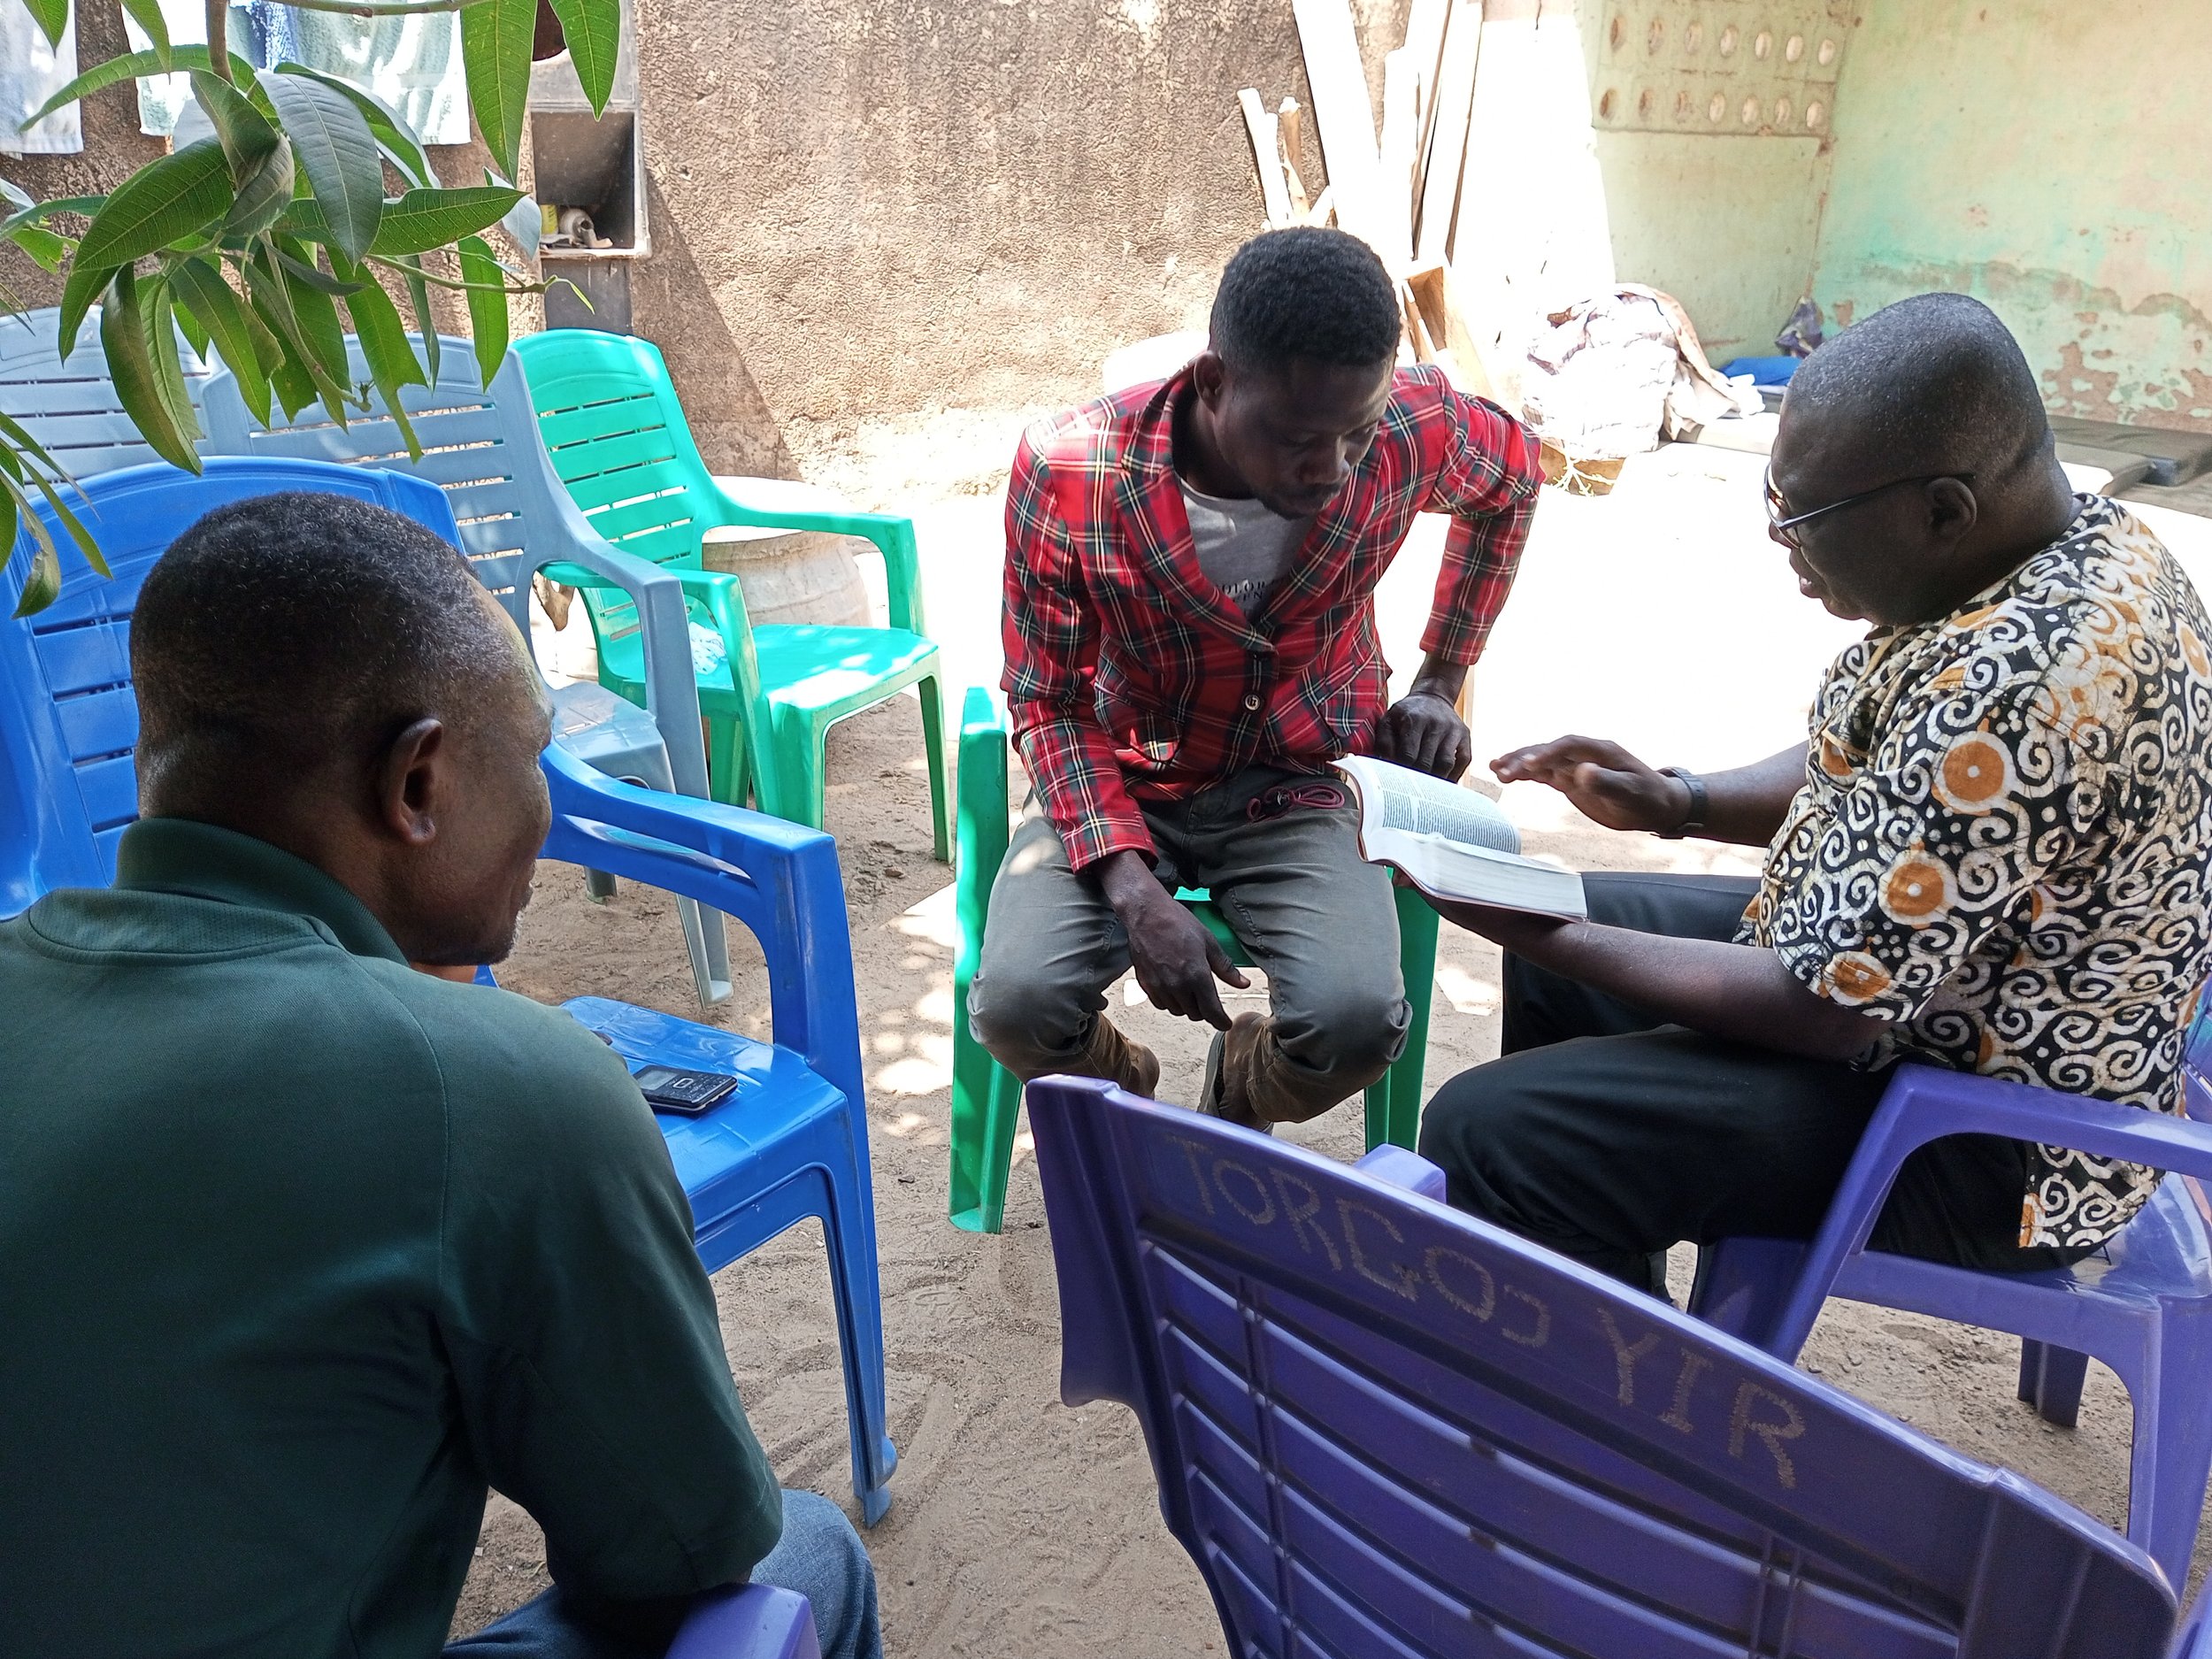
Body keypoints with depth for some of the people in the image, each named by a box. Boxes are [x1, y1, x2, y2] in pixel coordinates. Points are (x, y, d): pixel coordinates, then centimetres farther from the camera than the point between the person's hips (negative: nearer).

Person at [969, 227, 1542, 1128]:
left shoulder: (1413, 428, -17)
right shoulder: (1068, 471, -22)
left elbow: (1512, 475, 9)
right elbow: (1051, 703, -12)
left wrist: (1439, 684, 8)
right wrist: (1135, 893, -25)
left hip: (1299, 786, 1)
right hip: (1118, 782, 0)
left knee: (1358, 1019, -26)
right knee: (1017, 1005, -26)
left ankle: (1237, 1099, 12)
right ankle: (1124, 1099, 12)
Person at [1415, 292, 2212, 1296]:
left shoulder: (2010, 688, -33)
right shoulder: (2065, 542, -1)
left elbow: (1827, 1007, -27)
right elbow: (1872, 774, 13)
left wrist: (1544, 938, -19)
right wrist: (1681, 805, -2)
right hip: (1931, 963, 10)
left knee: (1487, 1135, -20)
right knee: (1565, 938, 20)